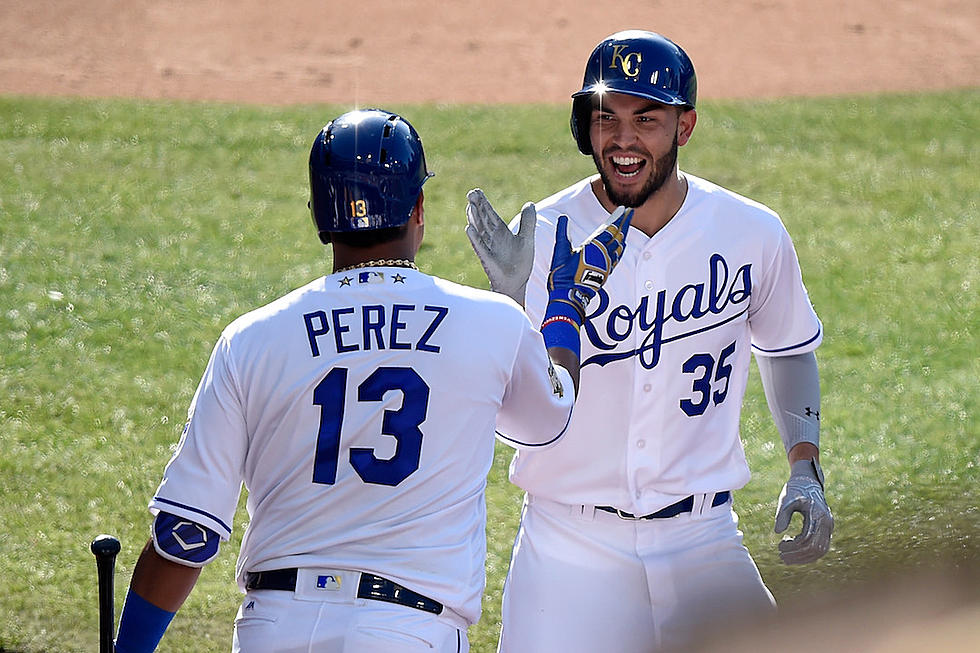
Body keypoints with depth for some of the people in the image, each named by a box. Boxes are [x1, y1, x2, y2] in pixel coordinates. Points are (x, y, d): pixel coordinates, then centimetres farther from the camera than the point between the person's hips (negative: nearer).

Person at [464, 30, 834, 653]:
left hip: (703, 542, 2)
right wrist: (512, 300, -33)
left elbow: (788, 348, 19)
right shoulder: (542, 236, -9)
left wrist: (806, 469, 8)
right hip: (569, 549, -2)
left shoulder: (752, 234, -1)